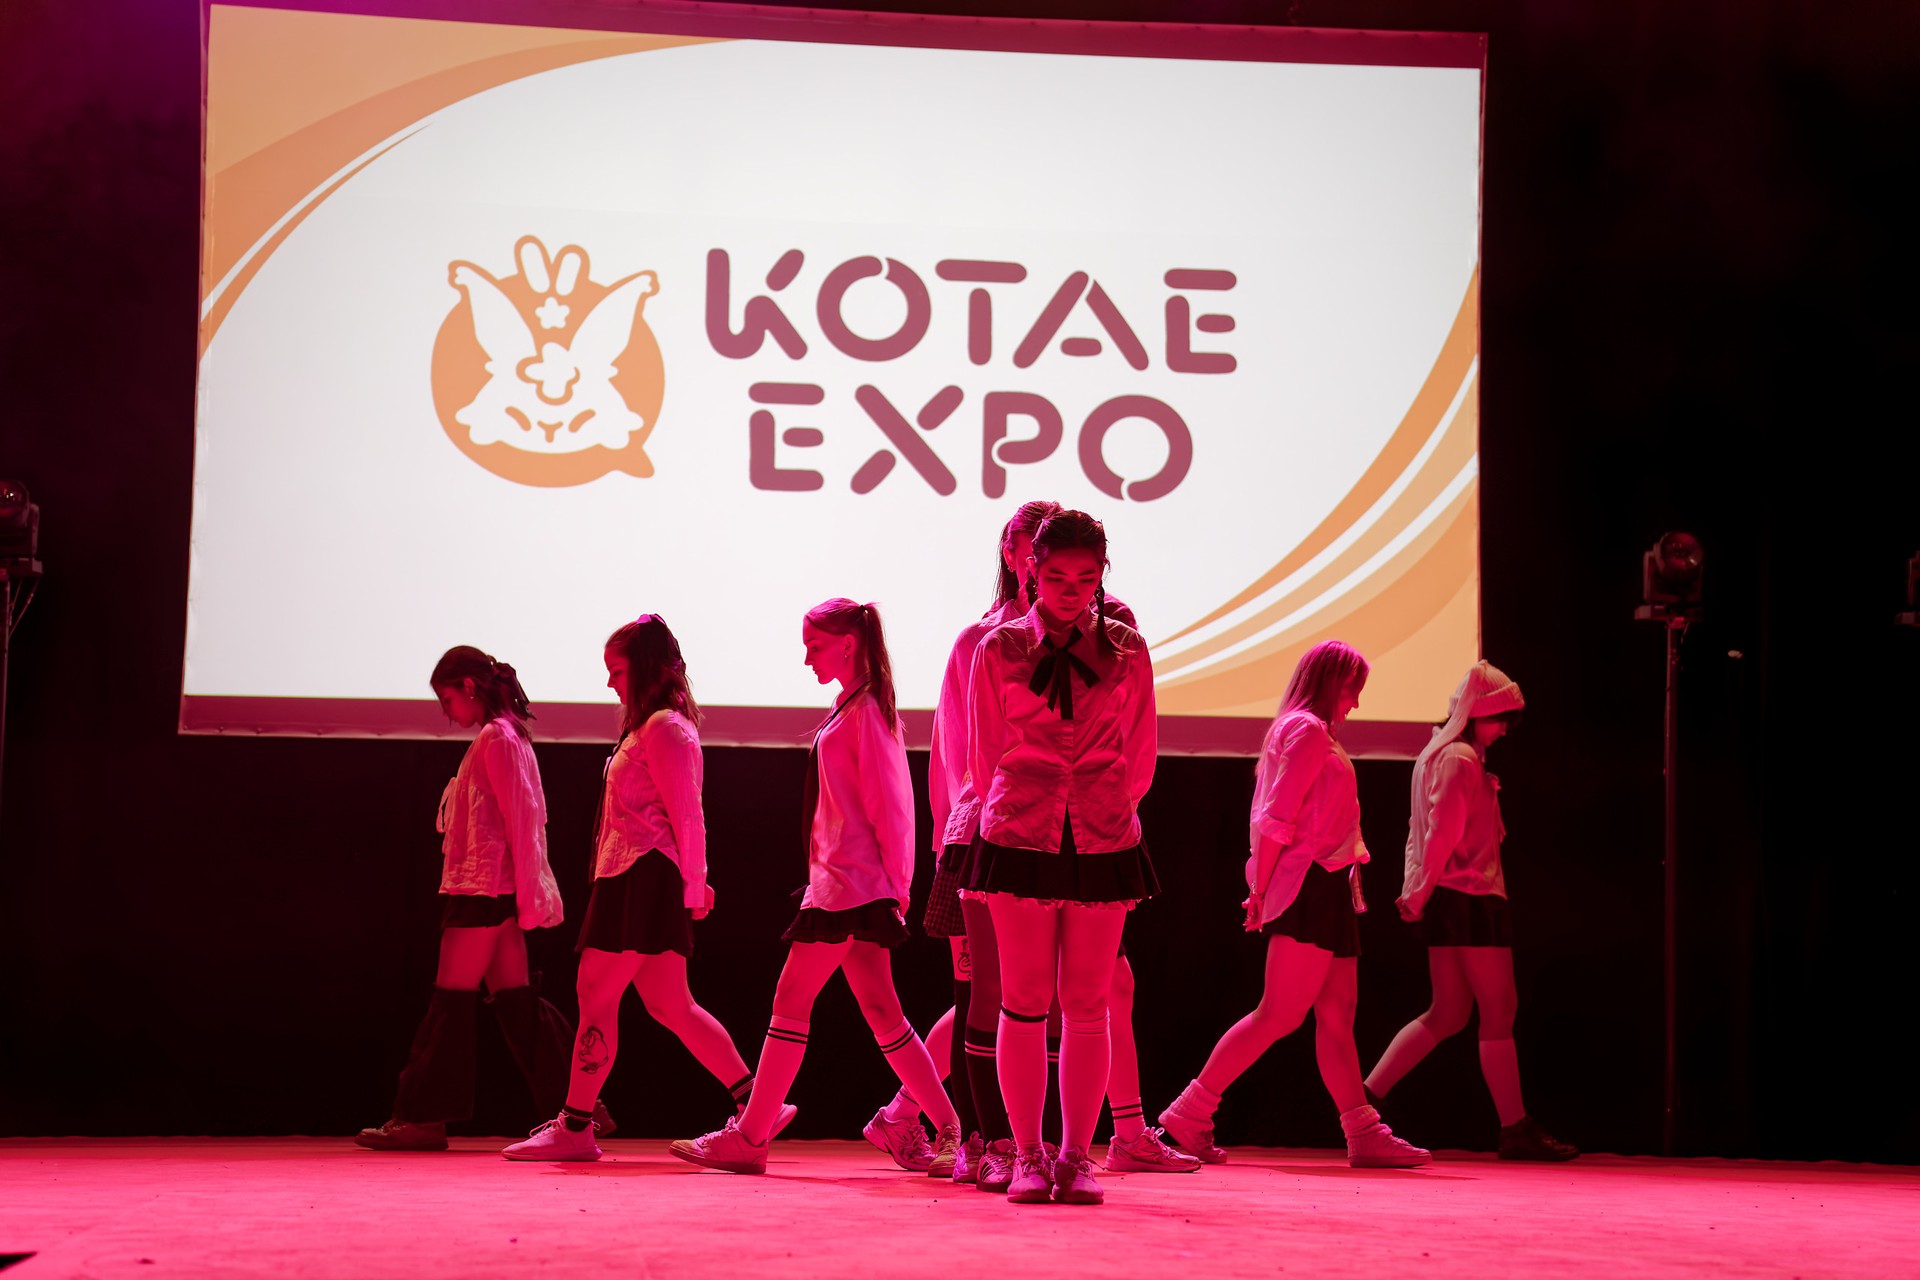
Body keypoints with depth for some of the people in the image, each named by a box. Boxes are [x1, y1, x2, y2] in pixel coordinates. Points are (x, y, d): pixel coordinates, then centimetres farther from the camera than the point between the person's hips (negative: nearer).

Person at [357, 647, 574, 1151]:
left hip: (482, 890, -10)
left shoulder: (495, 738, -10)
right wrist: (526, 896, 14)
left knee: (452, 1000, -5)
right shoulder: (506, 736, 18)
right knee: (514, 998, 8)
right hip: (494, 891, 10)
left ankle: (422, 1117, 0)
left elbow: (520, 818, -15)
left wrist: (527, 895, -17)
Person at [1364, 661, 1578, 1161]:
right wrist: (1422, 894, -13)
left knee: (1447, 1014, 11)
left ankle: (1365, 1097, 8)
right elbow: (1442, 833, -18)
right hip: (1471, 899, -10)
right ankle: (1516, 1128, -2)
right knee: (1498, 1010, -5)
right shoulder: (1461, 759, -12)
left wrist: (1415, 891, 14)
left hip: (1449, 900, 10)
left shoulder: (1438, 754, 19)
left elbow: (1424, 832, 19)